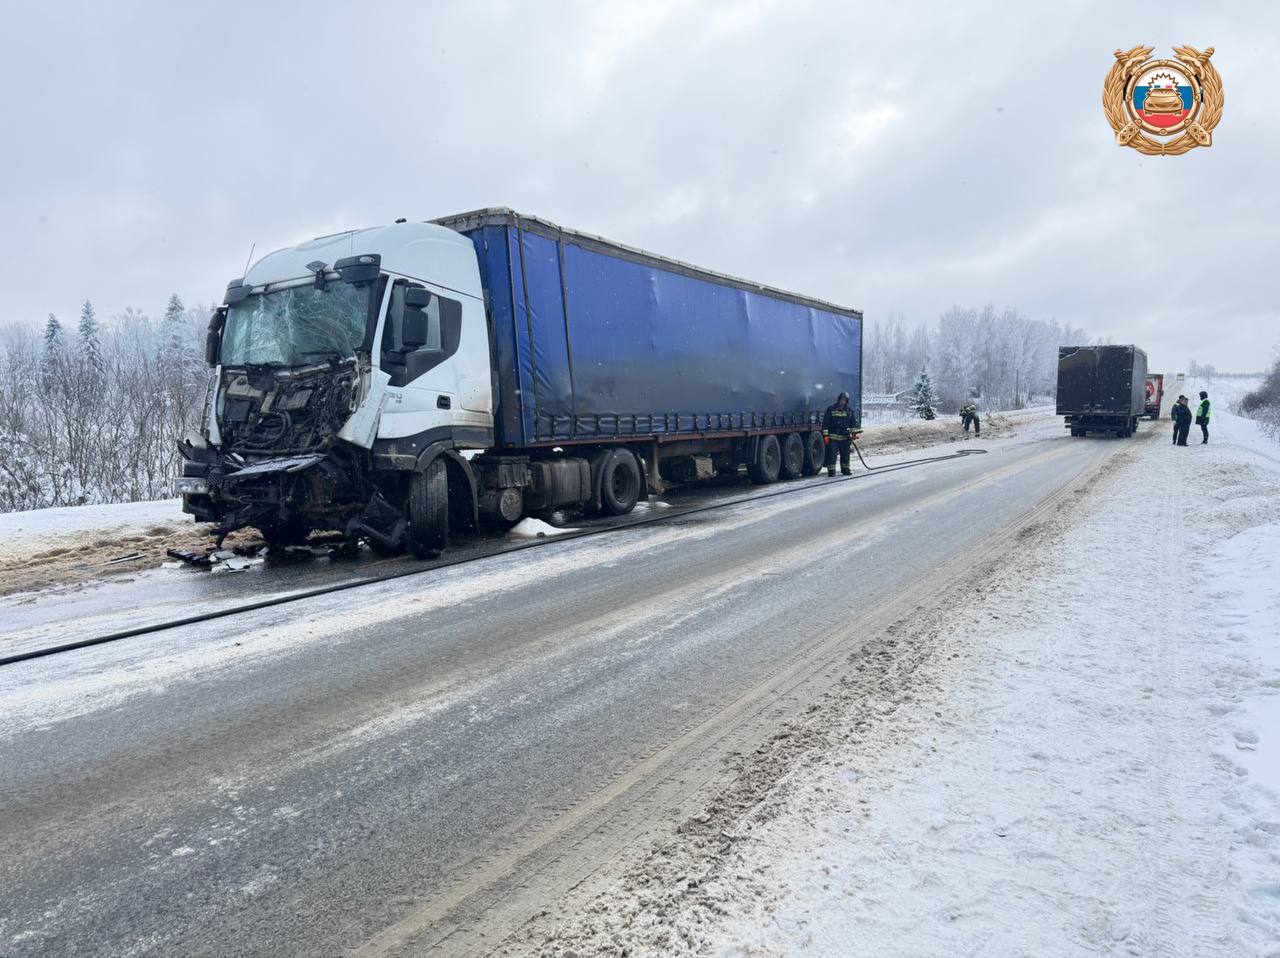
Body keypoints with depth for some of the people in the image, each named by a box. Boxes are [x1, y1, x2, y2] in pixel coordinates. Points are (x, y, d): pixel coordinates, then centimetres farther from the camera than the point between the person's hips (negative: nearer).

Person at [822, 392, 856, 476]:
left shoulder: (849, 411, 11)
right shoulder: (831, 409, -2)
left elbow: (852, 423, 20)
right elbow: (825, 423, -4)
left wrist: (853, 434, 12)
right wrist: (825, 435, -9)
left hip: (845, 437, 4)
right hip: (832, 437, -4)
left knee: (845, 454, 12)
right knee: (832, 455, -6)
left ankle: (845, 469, 25)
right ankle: (831, 471, -1)